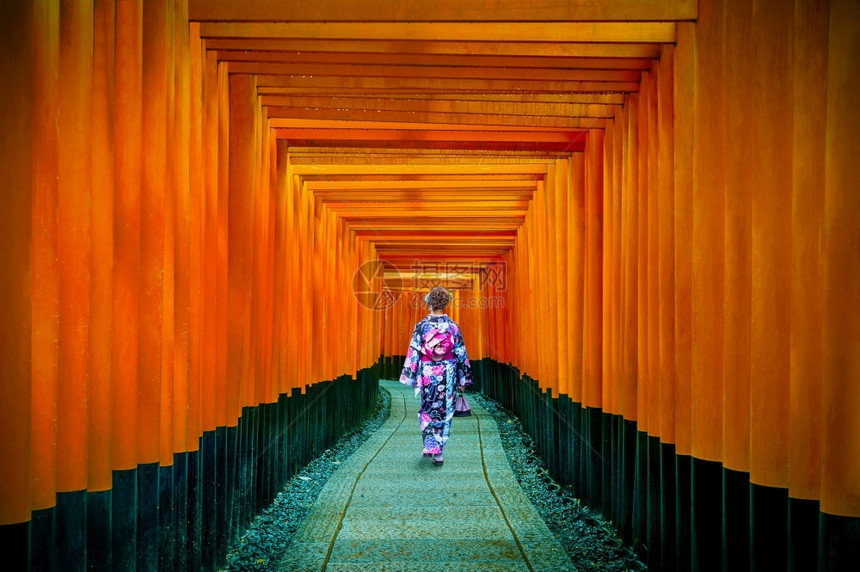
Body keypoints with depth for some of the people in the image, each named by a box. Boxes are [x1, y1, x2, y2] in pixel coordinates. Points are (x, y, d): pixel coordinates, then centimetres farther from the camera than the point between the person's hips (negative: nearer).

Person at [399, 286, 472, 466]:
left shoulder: (421, 326, -7)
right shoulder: (453, 326, -4)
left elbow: (413, 353, -6)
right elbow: (461, 354, 0)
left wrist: (411, 377, 1)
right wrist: (463, 379, 8)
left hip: (427, 375, 0)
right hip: (447, 376, 1)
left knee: (427, 410, 18)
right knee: (444, 412, 9)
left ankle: (429, 445, 10)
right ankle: (438, 452, 10)